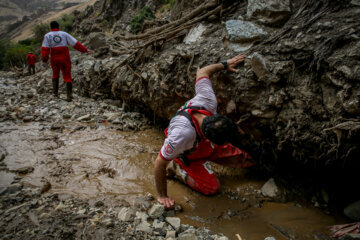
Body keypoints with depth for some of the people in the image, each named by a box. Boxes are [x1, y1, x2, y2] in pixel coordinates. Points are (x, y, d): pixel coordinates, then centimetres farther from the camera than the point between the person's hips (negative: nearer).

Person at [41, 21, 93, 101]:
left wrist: (44, 59, -3)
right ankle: (69, 95, -10)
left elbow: (45, 49, -7)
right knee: (67, 77, 4)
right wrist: (85, 50, 4)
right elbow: (76, 43, -1)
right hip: (65, 59, 0)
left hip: (54, 59, 1)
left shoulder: (47, 35, 3)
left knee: (55, 75, 24)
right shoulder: (64, 34, 4)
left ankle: (55, 92, 16)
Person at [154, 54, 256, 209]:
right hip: (190, 156, -5)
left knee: (241, 158, 0)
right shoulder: (182, 134, -50)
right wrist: (162, 196, -25)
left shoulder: (208, 100, -35)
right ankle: (175, 168, 6)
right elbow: (159, 163, -36)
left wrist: (225, 64, 0)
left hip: (207, 146, 5)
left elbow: (202, 72, -14)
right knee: (212, 188, -8)